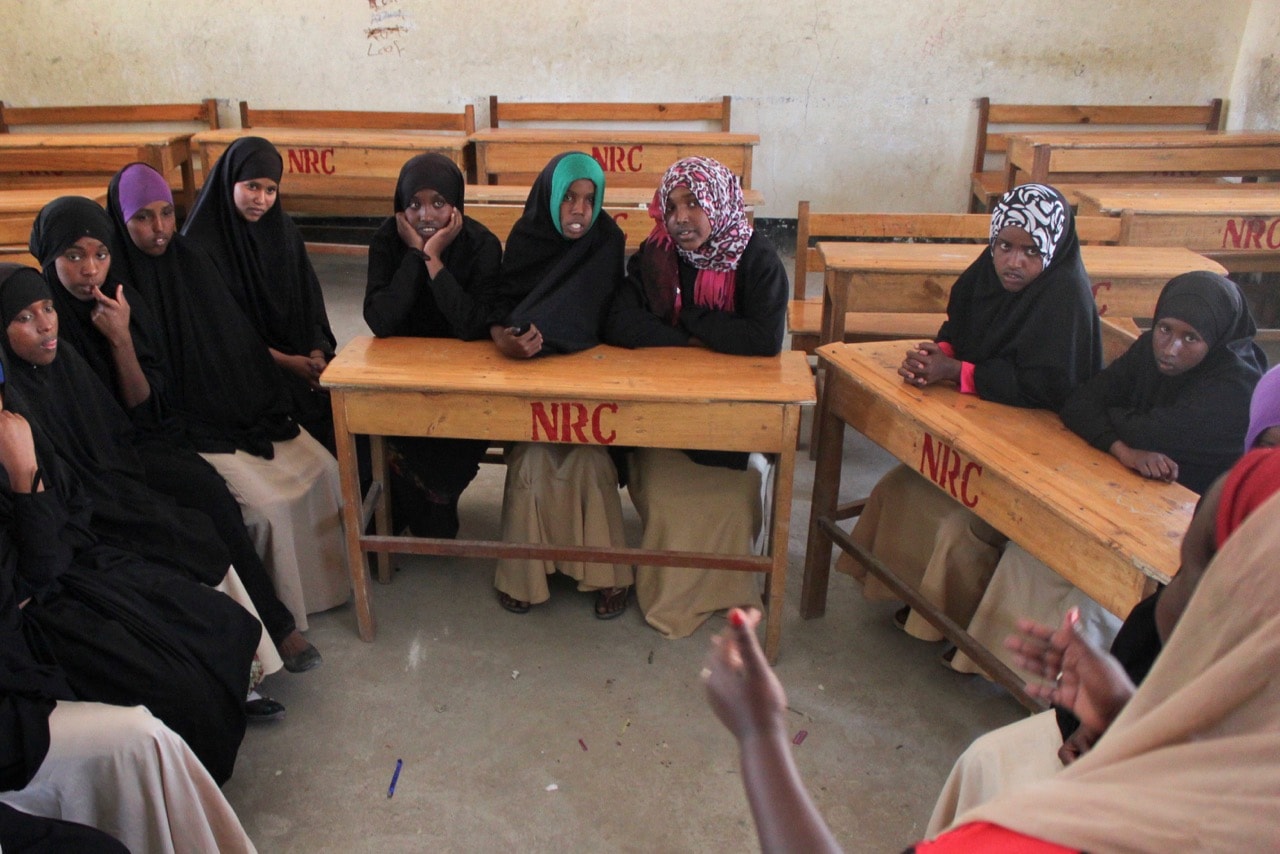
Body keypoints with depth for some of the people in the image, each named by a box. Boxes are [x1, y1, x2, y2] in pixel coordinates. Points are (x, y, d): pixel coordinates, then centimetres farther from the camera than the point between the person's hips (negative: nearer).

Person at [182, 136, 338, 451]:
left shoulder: (282, 229, 9)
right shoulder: (202, 242, -7)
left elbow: (309, 303, 8)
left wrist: (317, 354, -10)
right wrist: (285, 361, -16)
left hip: (298, 356, 5)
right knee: (314, 409, -27)